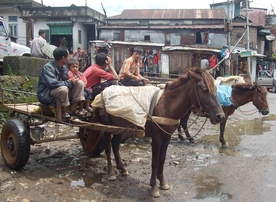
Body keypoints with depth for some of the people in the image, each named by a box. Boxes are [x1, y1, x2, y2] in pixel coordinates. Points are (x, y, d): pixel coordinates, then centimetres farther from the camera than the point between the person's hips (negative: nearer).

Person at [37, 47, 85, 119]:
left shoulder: (64, 67, 5)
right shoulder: (47, 67, -20)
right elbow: (52, 83, -32)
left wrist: (72, 81, -8)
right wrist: (70, 83, -23)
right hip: (47, 95, -8)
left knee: (80, 83, -6)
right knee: (63, 89, -38)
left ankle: (73, 109, -8)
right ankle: (63, 113, -17)